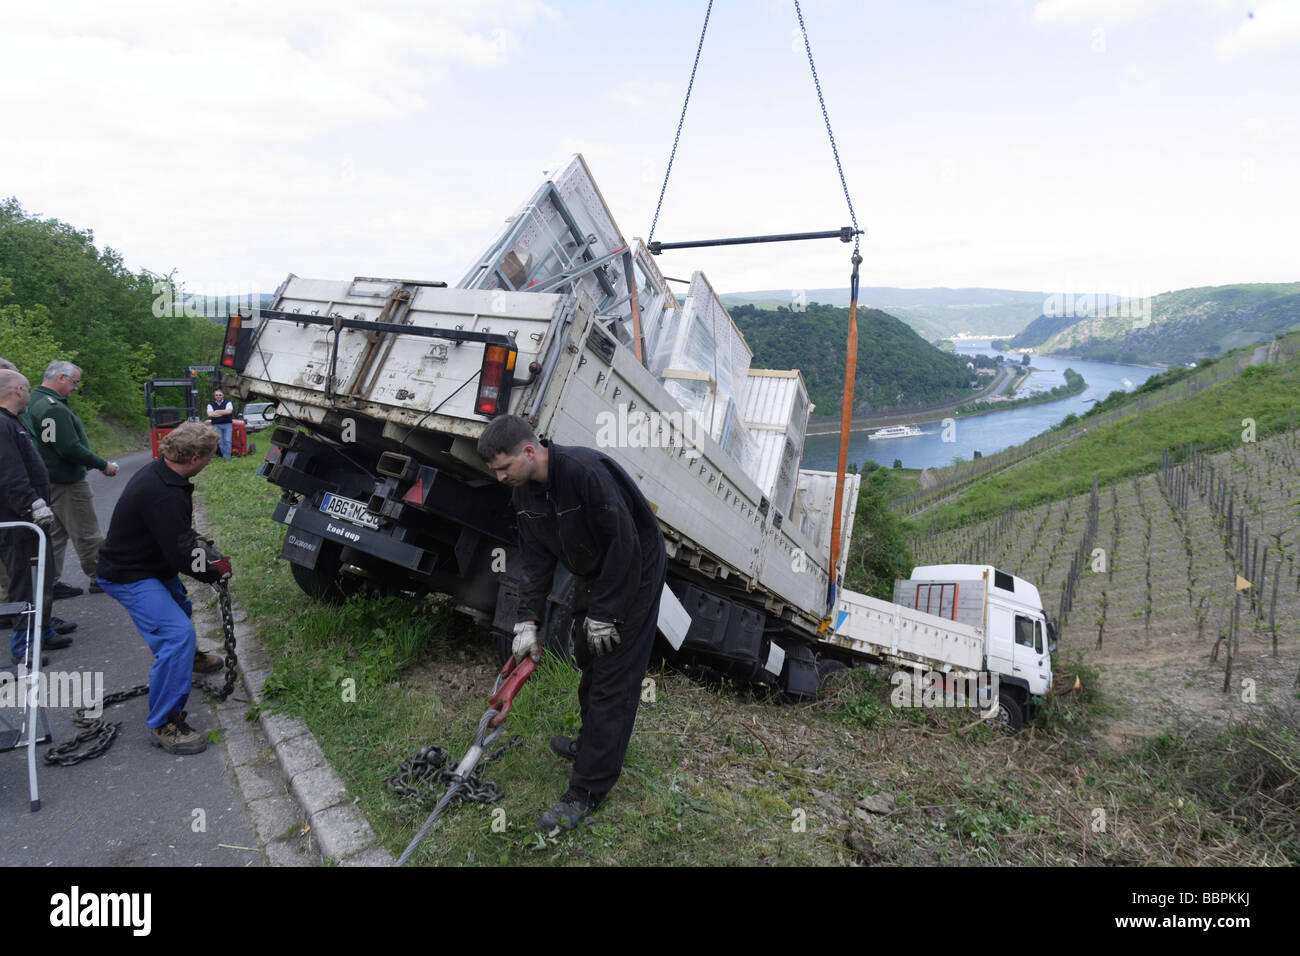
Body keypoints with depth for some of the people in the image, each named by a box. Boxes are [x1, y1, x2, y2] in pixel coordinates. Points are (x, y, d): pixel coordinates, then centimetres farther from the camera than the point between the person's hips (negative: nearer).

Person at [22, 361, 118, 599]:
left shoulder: (36, 401, 12)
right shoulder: (54, 408, -21)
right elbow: (70, 448, -24)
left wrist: (90, 462, 14)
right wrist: (104, 465, -15)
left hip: (48, 479, 10)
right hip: (66, 481, -10)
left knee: (56, 533, 15)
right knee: (87, 534, 0)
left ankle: (50, 582, 19)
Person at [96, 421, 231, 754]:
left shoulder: (158, 471, -1)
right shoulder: (163, 495, -33)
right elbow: (180, 555, -30)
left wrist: (197, 541, 5)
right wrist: (216, 572, -14)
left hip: (151, 562, 11)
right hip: (129, 577, -11)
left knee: (180, 606, 31)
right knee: (177, 633, -21)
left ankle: (184, 657, 60)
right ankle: (164, 724, -15)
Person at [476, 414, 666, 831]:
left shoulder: (584, 470, -33)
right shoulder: (525, 489, -4)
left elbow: (624, 543, -30)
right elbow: (535, 558, -1)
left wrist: (604, 613, -22)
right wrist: (527, 623, -8)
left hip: (636, 574, -9)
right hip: (598, 575, 9)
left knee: (612, 682, -5)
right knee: (589, 660, 23)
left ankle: (586, 793, 3)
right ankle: (592, 744, 45)